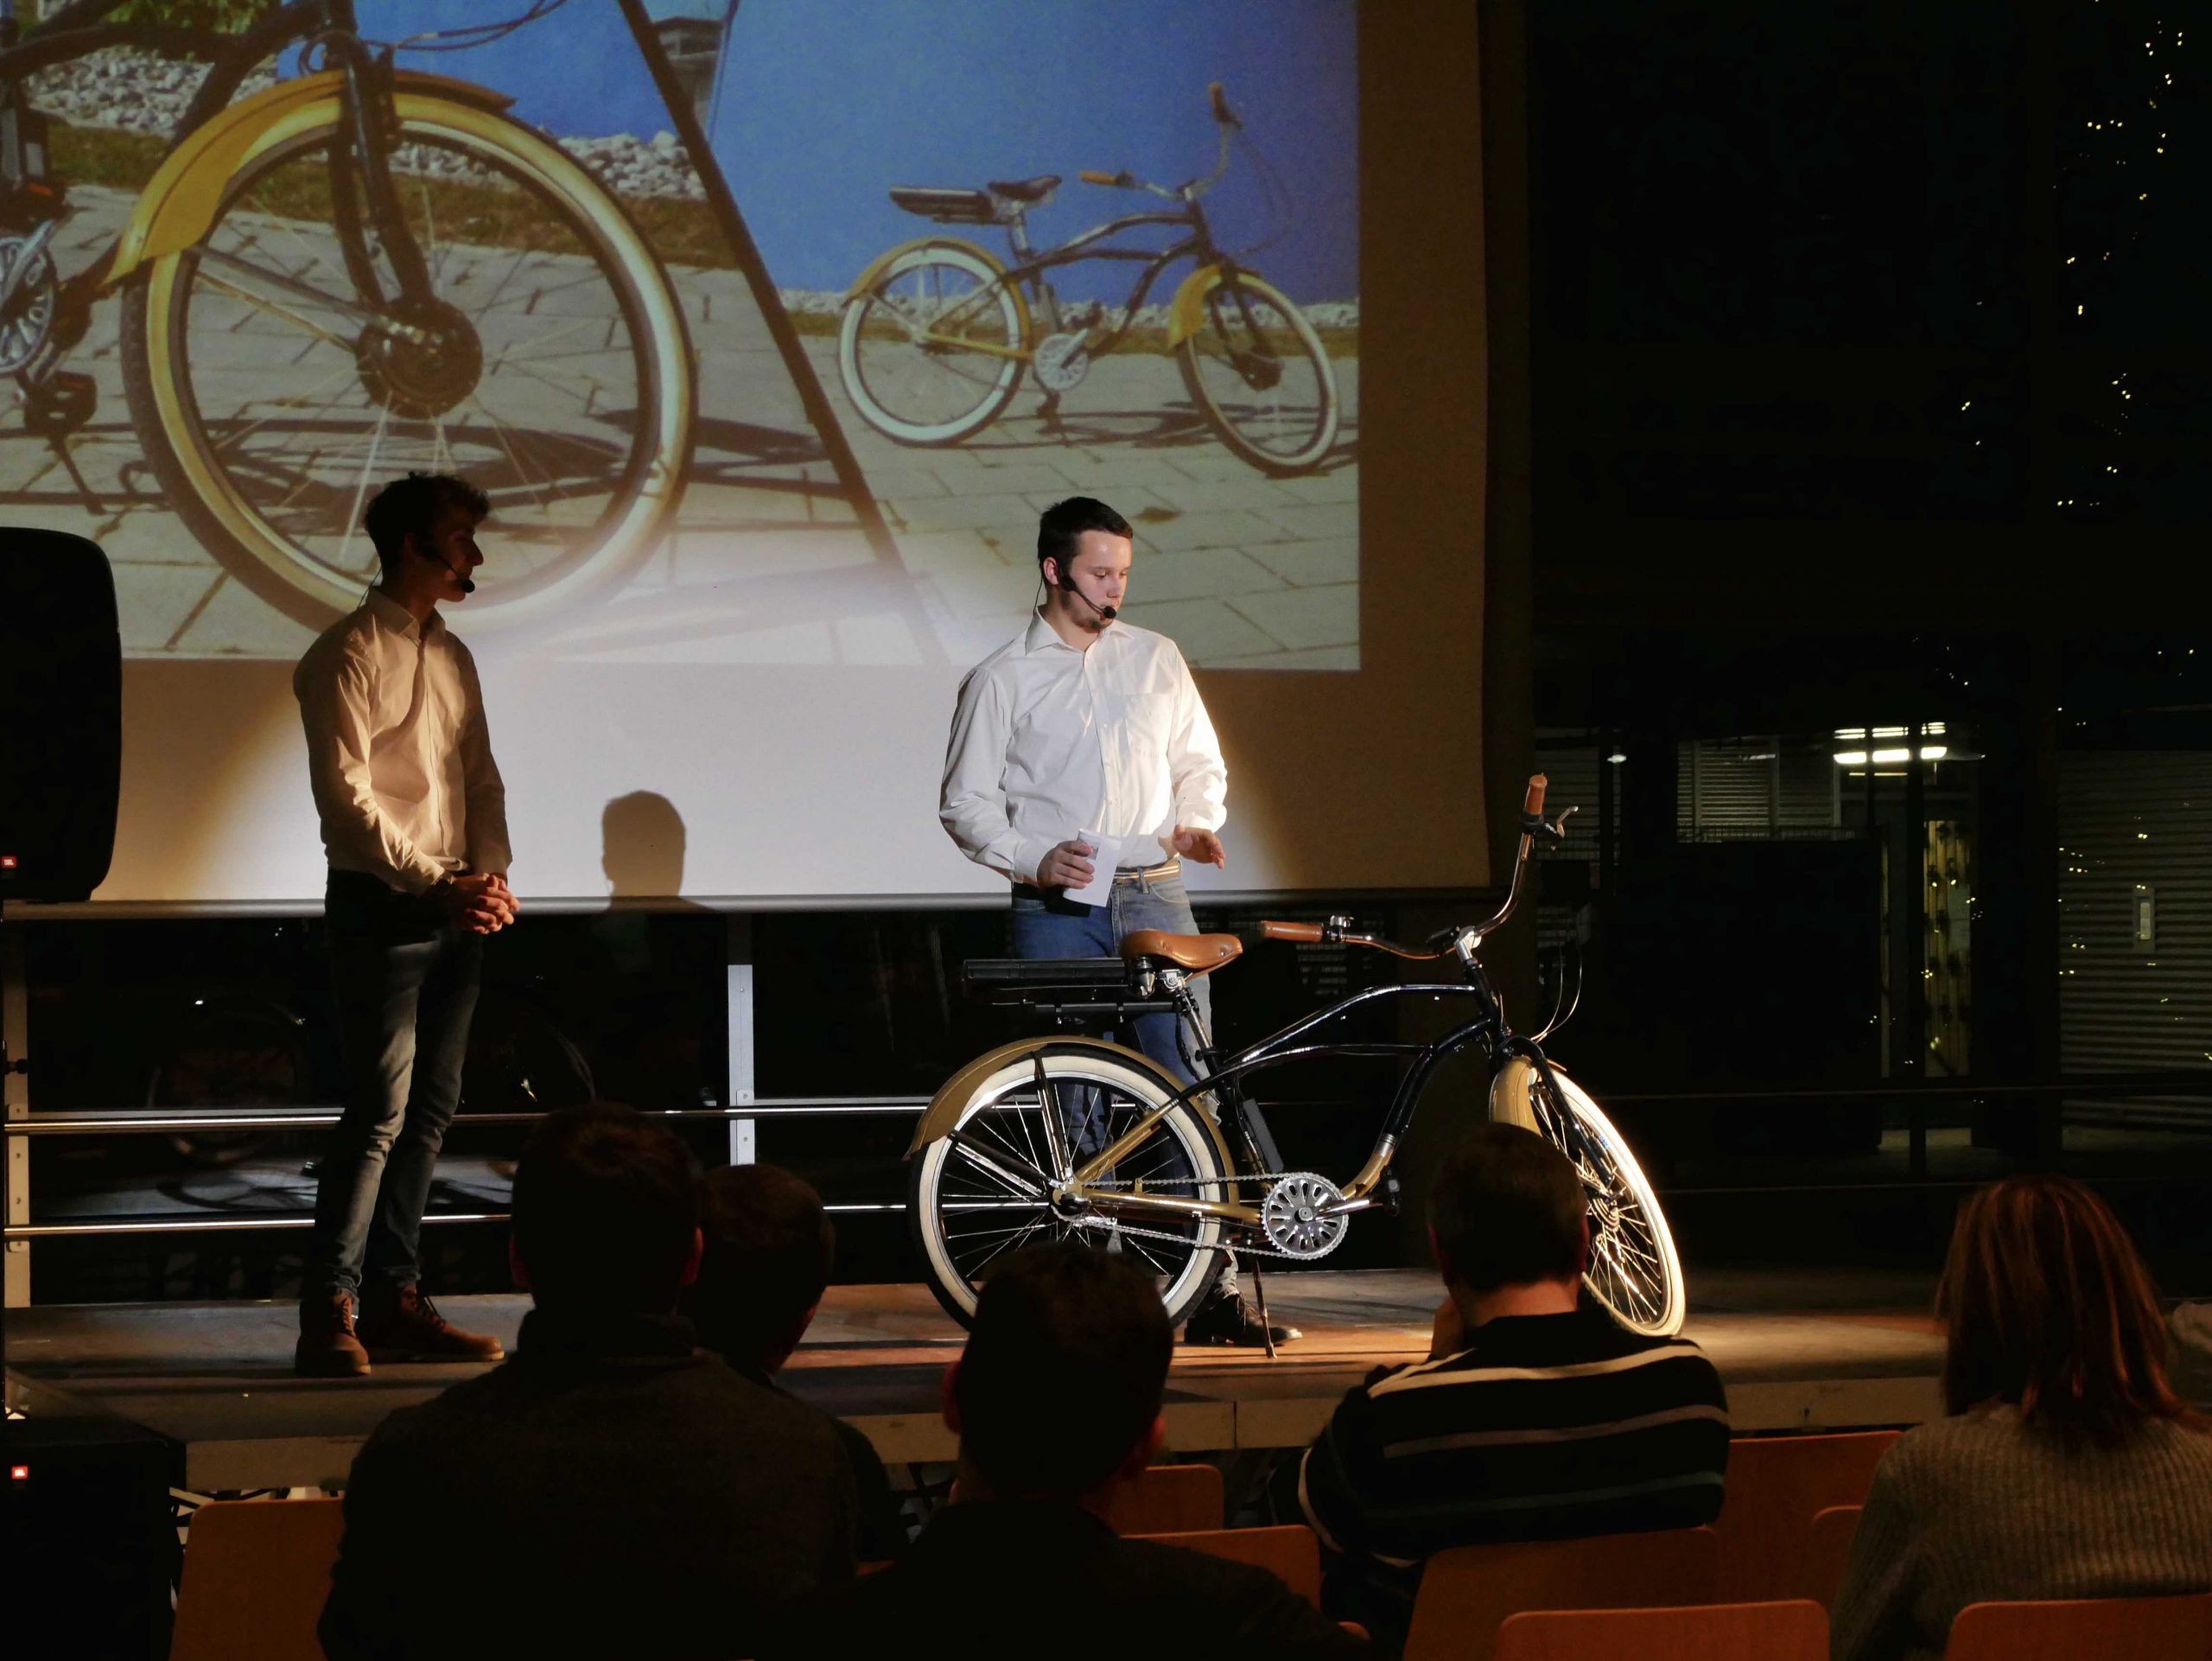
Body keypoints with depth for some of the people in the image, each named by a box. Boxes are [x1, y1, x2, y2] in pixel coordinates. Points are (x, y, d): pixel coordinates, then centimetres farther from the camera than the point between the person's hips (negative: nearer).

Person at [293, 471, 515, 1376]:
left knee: (431, 1108, 8)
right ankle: (329, 1312, -10)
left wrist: (491, 874, 0)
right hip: (381, 904, -8)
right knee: (381, 1107, -12)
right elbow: (344, 792, -14)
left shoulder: (451, 656, 16)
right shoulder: (350, 652, -8)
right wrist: (436, 883, -18)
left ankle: (395, 1300, 13)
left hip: (456, 910, 8)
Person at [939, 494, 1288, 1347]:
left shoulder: (1156, 659, 12)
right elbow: (965, 801, 2)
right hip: (1058, 912, -2)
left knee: (1194, 1083, -5)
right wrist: (1034, 861, -13)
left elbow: (1201, 760, 19)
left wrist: (1197, 823, -2)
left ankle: (1217, 1288, -4)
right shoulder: (1002, 680, 3)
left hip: (1154, 895, 2)